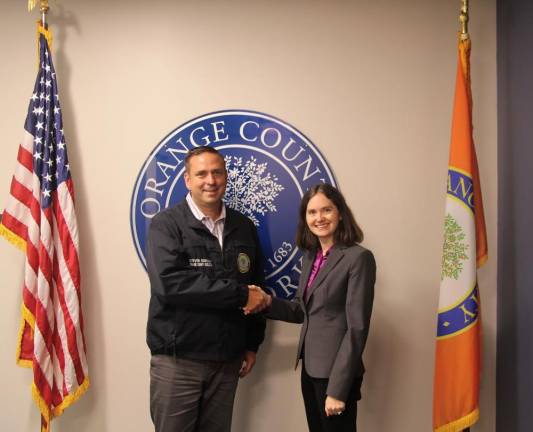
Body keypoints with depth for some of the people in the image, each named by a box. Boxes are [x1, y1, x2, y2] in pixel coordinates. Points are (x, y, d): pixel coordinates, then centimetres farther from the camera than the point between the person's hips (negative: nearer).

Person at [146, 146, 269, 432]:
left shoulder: (244, 227, 7)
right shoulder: (166, 224, -8)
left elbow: (256, 288, 14)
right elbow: (168, 283, -23)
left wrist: (252, 344, 12)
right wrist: (239, 294, -19)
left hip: (227, 359, 4)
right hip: (177, 359, -4)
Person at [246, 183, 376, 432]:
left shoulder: (358, 257, -15)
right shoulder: (310, 256, 8)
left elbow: (357, 329, -17)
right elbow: (303, 311, 10)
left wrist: (338, 388, -19)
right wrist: (268, 303, -8)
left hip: (335, 372, -7)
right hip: (310, 368, 7)